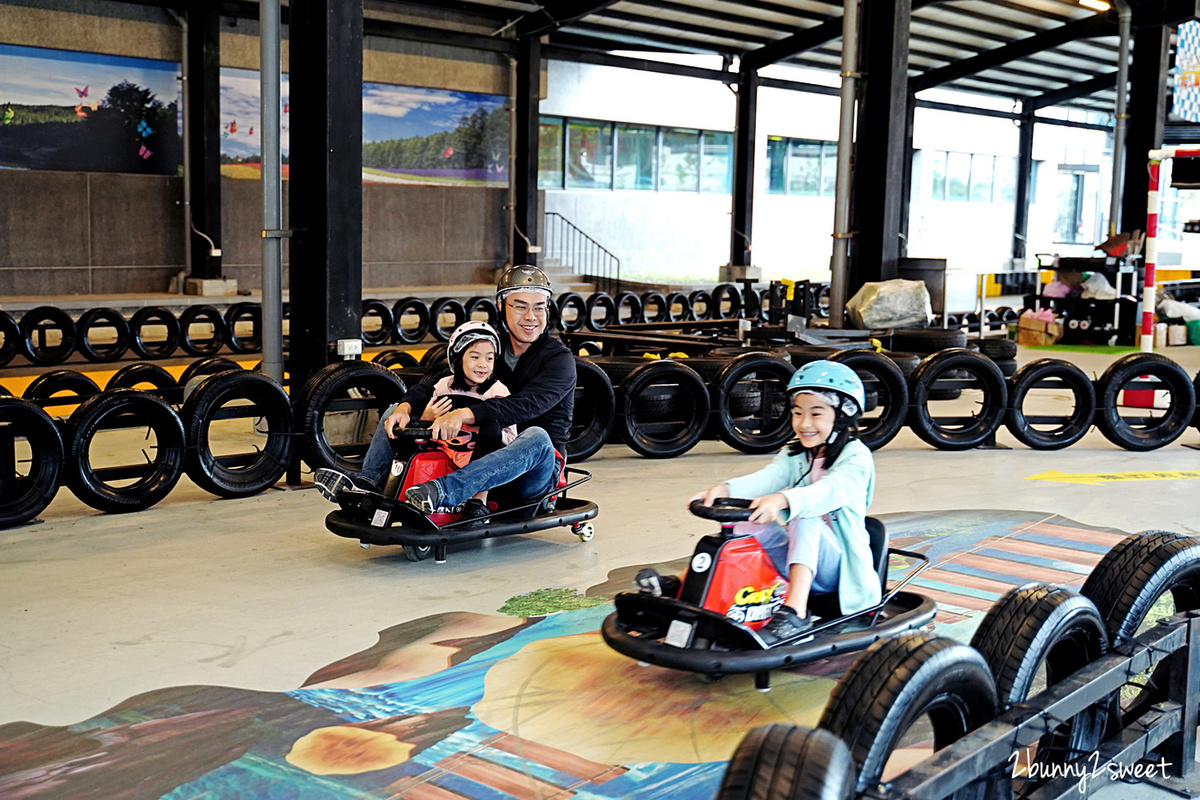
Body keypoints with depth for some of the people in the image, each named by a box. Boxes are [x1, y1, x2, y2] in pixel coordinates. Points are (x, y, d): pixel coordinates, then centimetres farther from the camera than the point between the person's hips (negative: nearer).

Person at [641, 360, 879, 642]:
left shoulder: (856, 457, -9)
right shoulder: (795, 454, 10)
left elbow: (831, 490, -30)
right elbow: (769, 477, -10)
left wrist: (782, 500, -50)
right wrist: (725, 489, -32)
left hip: (838, 565, -5)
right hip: (801, 558, 6)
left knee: (806, 517, -32)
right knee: (749, 522, -16)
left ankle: (795, 613, -45)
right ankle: (683, 584, -19)